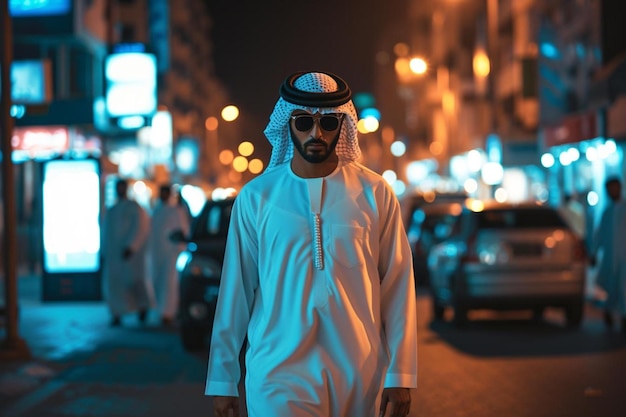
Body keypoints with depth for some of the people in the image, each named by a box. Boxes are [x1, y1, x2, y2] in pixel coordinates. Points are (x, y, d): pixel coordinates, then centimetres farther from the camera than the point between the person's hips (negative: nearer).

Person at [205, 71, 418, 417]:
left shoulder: (374, 193, 0)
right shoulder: (255, 197, 0)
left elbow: (397, 286, 0)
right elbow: (236, 287, 4)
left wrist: (400, 375, -4)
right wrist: (223, 378, 6)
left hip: (358, 374, 1)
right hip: (279, 374, -1)